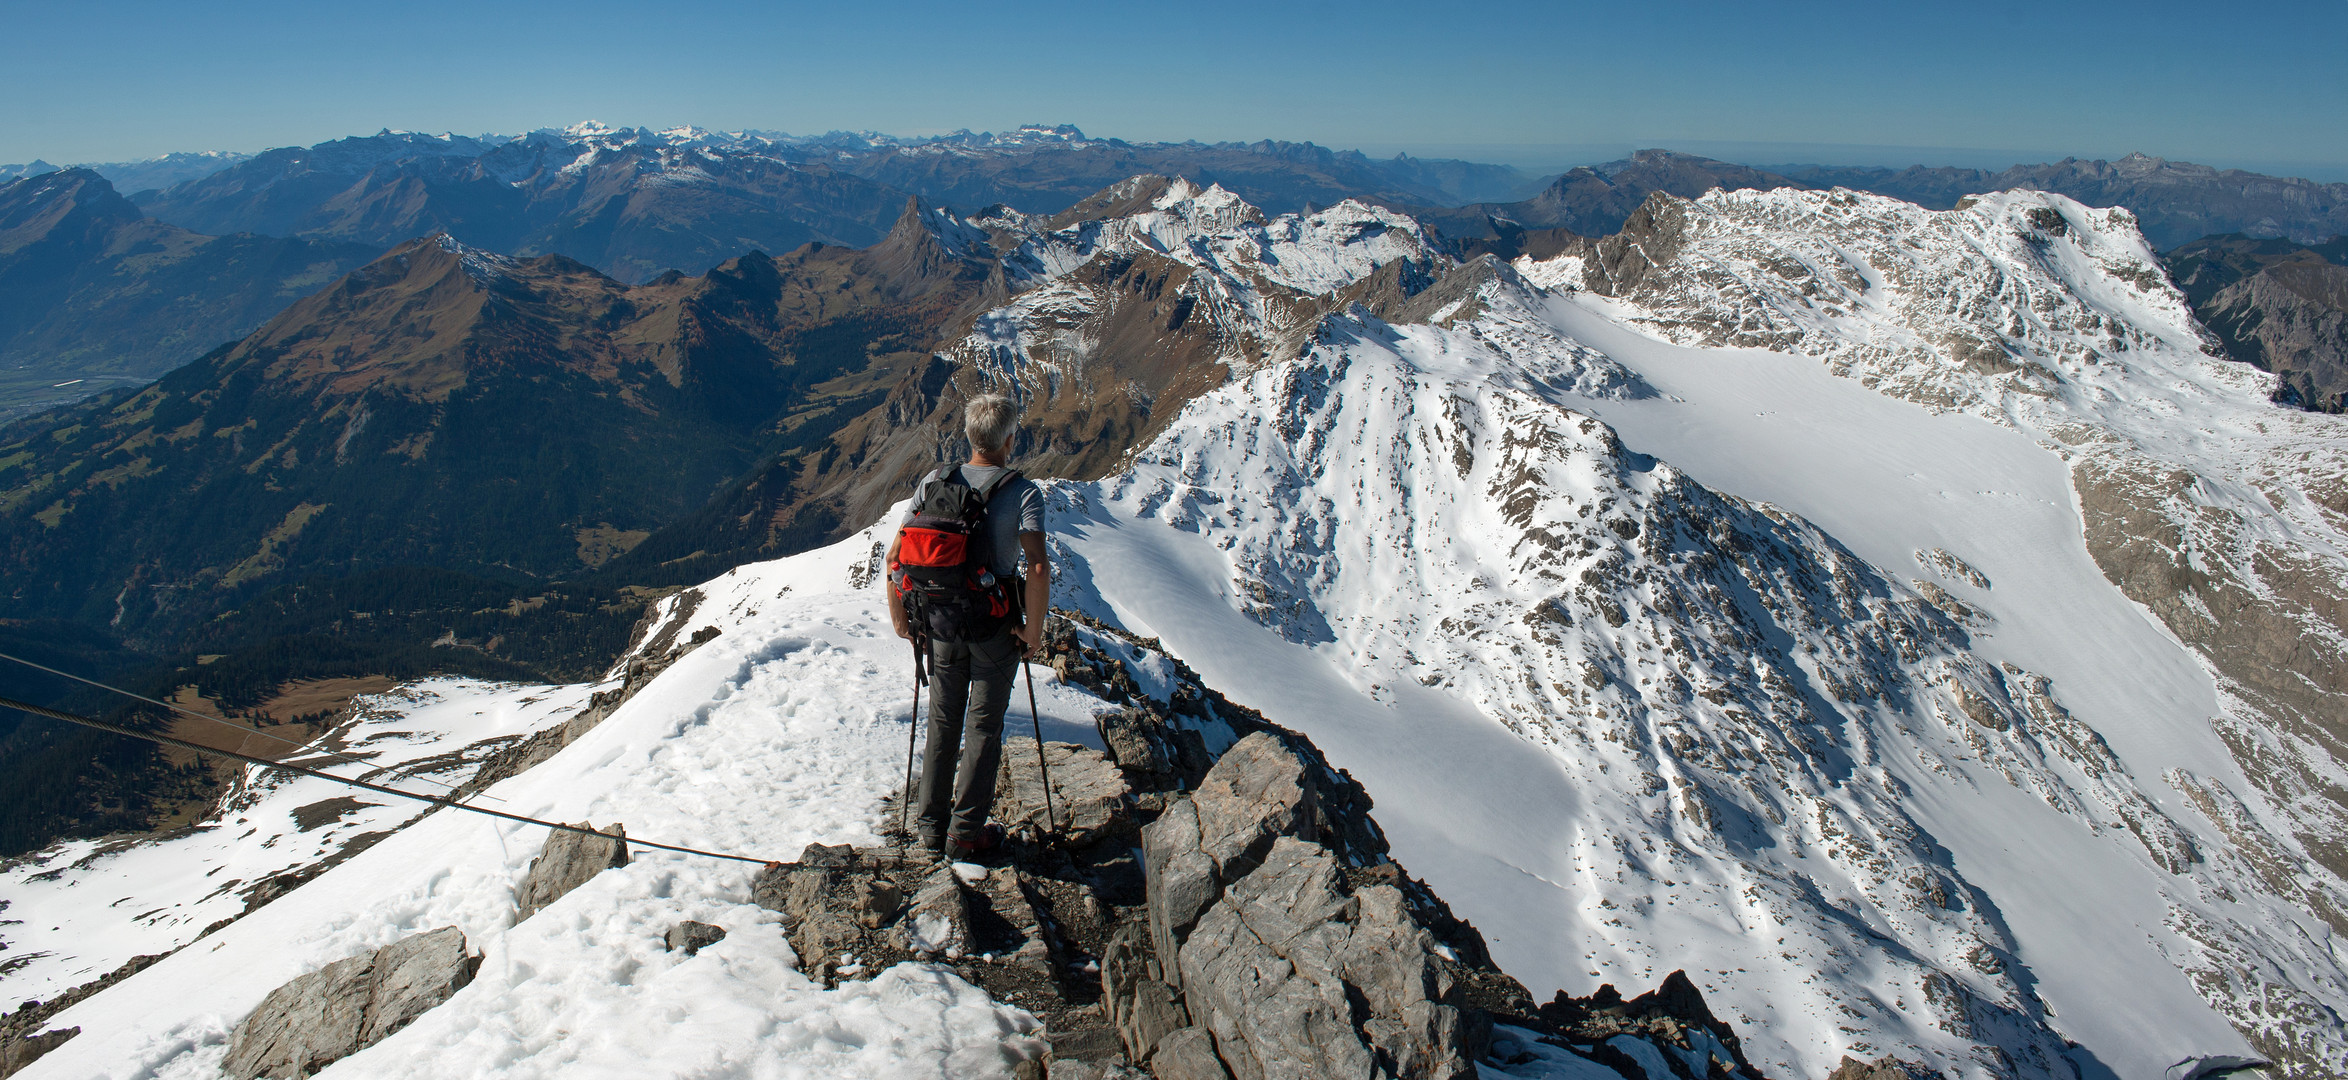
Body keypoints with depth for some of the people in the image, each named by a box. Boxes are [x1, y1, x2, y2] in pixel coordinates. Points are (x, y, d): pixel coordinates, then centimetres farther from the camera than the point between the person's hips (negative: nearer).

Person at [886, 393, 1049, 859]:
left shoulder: (934, 481, -3)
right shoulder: (1023, 492, -15)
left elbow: (895, 554, -2)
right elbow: (1038, 568, -26)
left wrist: (899, 615, 9)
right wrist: (1034, 630, -14)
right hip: (996, 627, -3)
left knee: (943, 723, 18)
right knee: (984, 727, 11)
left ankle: (930, 824, 28)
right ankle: (965, 832, 18)